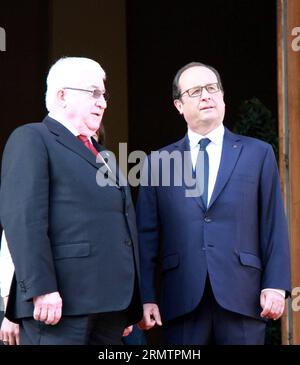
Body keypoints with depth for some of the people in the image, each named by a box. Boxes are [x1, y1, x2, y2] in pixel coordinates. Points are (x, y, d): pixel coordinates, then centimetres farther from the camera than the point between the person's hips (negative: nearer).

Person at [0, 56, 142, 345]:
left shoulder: (100, 154, 25)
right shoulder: (32, 139, 0)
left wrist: (129, 307, 17)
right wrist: (41, 289, -22)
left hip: (110, 302, 8)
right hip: (61, 302, -8)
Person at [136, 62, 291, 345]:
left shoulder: (258, 153, 10)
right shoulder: (157, 162, 11)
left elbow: (273, 224, 6)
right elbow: (147, 236, 7)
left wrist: (275, 285, -4)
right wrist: (146, 297, 0)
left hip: (242, 298, 0)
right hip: (182, 300, 0)